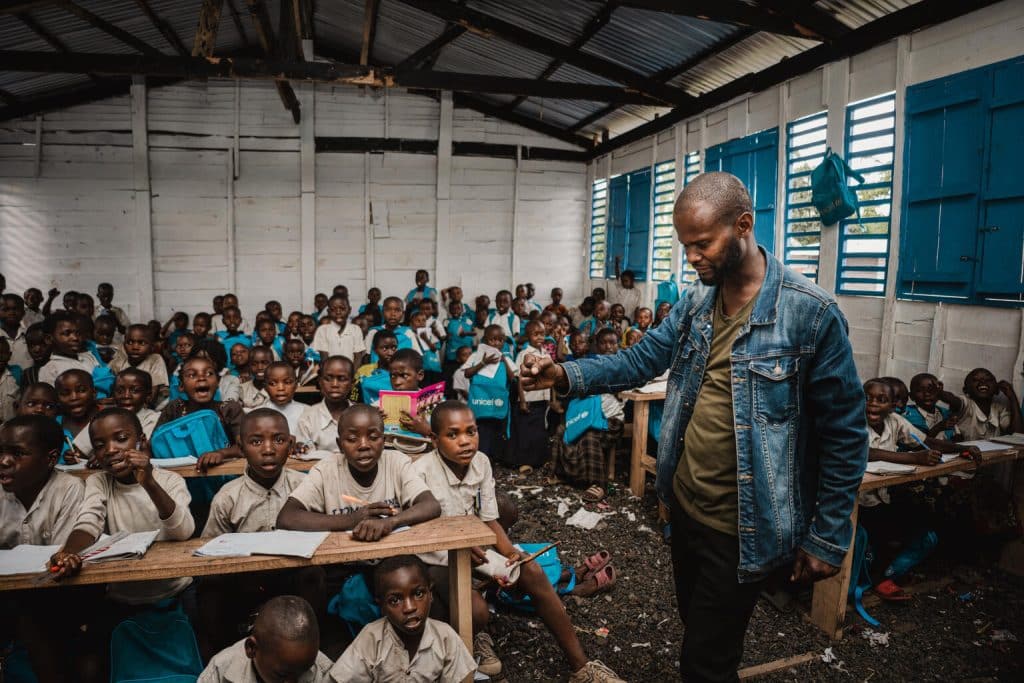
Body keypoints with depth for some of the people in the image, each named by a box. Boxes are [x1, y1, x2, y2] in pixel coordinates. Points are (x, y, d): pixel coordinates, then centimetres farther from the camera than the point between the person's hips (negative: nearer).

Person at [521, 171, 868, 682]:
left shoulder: (811, 312, -18)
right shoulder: (694, 303, 1)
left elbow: (844, 435, -13)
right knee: (698, 634, 26)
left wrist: (827, 538, -10)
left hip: (740, 529, -6)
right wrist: (565, 375, -16)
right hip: (684, 508, 6)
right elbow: (640, 360, 1)